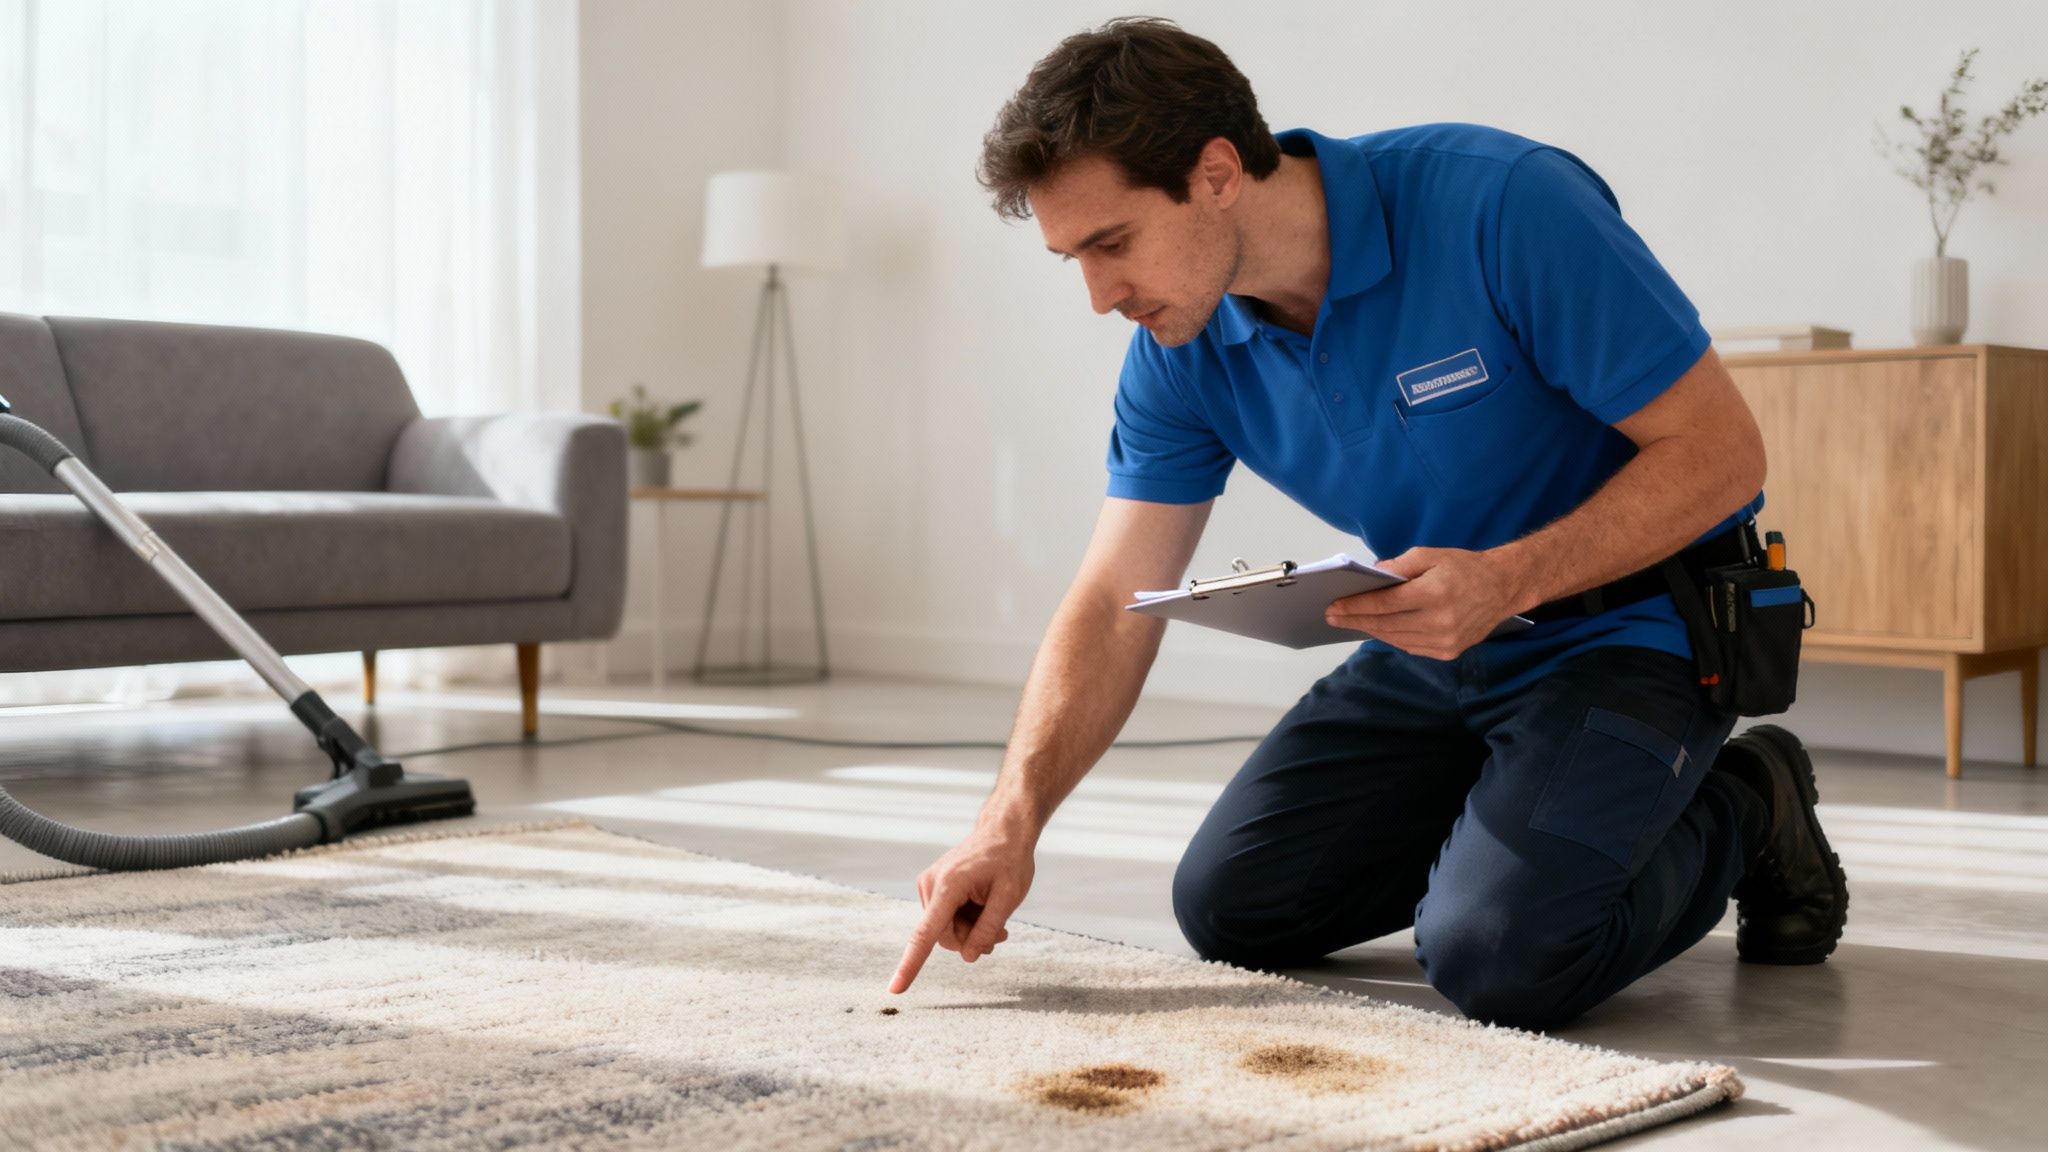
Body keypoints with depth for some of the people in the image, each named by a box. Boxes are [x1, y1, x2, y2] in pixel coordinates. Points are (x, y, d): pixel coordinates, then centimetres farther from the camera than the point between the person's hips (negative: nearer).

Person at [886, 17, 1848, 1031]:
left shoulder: (1503, 205, -27)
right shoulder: (1181, 358, -8)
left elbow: (1720, 451, -23)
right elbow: (1112, 607, -7)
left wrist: (1506, 581, -35)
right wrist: (1011, 821, -21)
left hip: (1628, 627, -6)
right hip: (1436, 648, 7)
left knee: (1495, 955, -25)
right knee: (1228, 903, 4)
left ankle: (1737, 818, 4)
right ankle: (1517, 812, 21)